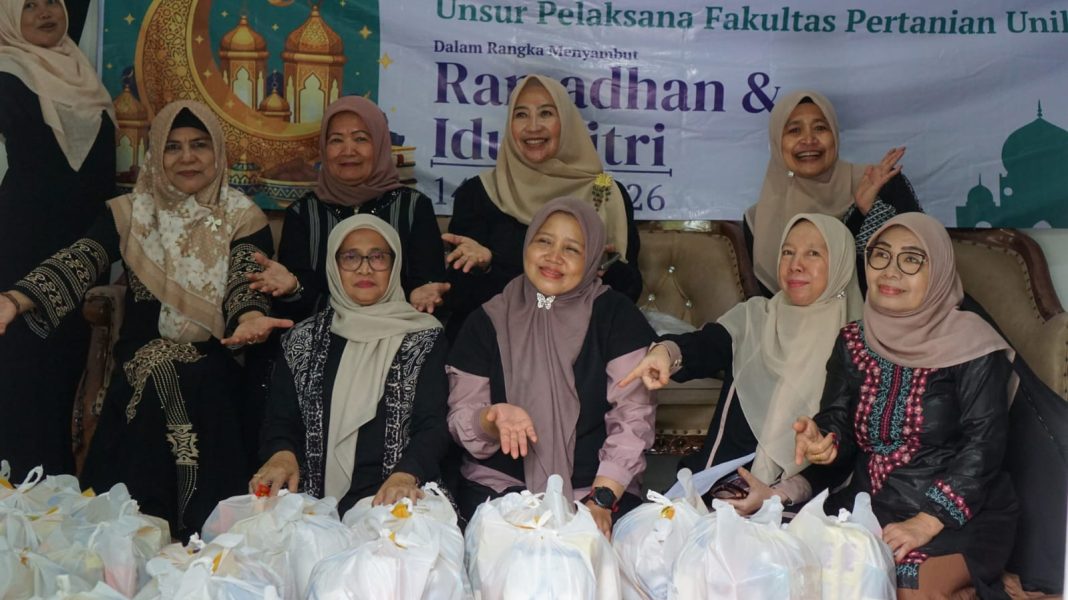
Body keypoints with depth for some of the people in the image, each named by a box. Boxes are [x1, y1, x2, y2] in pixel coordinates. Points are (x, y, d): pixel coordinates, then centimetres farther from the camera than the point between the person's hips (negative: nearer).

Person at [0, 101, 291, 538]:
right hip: (138, 394, 2)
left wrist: (250, 318, -34)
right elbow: (75, 266, -7)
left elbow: (245, 286, -10)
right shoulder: (128, 214, 7)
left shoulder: (242, 219, 3)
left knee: (208, 519, -6)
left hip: (212, 395, -1)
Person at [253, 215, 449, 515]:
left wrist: (405, 475, -22)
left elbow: (433, 425, -3)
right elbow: (281, 421, 12)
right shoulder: (302, 341, 13)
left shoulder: (425, 340, 7)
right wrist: (282, 454, -12)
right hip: (316, 500, 3)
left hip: (396, 502, -2)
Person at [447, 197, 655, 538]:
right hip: (499, 486, 0)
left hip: (596, 489, 0)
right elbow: (460, 421, 2)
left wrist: (602, 499, -17)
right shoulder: (489, 321, 4)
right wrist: (494, 420, -21)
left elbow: (632, 418, -6)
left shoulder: (615, 315, 0)